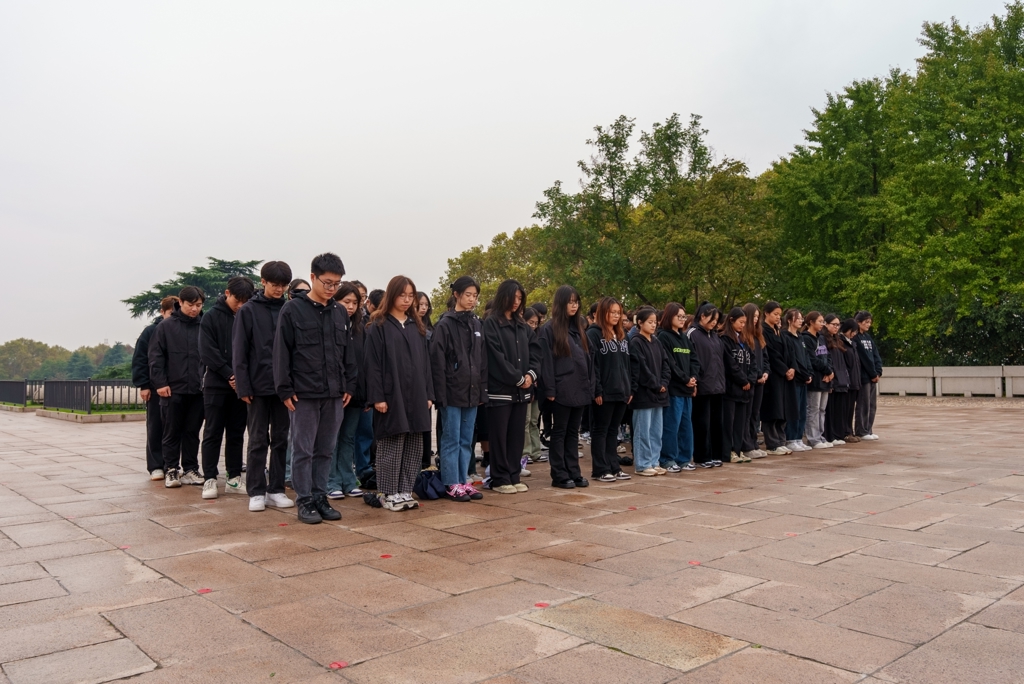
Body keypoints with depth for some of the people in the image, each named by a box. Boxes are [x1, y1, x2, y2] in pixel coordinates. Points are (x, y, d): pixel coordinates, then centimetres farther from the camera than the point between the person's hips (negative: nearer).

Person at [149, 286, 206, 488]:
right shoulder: (166, 326, 0)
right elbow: (156, 356, 0)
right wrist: (160, 382, -7)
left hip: (198, 389, 2)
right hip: (173, 389, -1)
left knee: (192, 432, 10)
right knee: (172, 433, 7)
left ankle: (190, 470, 18)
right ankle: (171, 471, 15)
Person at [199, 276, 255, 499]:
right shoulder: (211, 317, -1)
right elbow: (208, 352, -8)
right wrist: (230, 374, -15)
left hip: (240, 384, 3)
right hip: (216, 384, -3)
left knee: (237, 433, 8)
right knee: (213, 433, 2)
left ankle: (234, 478, 14)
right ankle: (209, 479, 6)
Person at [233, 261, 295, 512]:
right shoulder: (248, 310, -1)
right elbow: (239, 352, -3)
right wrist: (243, 387, -9)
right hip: (258, 385, -2)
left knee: (281, 439, 8)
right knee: (258, 440, 5)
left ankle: (276, 490, 17)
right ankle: (256, 492, 12)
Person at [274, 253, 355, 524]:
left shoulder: (340, 312, 10)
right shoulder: (293, 310, -5)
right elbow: (281, 353, -6)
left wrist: (349, 385, 9)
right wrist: (285, 390, -10)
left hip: (334, 395, 5)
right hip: (304, 395, -5)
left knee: (325, 450, 11)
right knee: (304, 451, 3)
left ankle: (320, 497, 20)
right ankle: (304, 501, 12)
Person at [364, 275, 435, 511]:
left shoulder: (417, 326, 15)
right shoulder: (379, 326, -2)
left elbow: (425, 361, 14)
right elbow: (372, 364, -7)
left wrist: (429, 394, 8)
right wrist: (377, 397, -14)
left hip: (416, 396, 6)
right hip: (392, 396, -5)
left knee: (414, 447, 7)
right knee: (391, 447, 0)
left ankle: (405, 491, 16)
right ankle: (388, 493, 11)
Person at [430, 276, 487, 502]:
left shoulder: (477, 324, 11)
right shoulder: (445, 324, -8)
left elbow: (483, 362, 13)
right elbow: (437, 363, -12)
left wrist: (482, 391, 8)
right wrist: (440, 394, -16)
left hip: (472, 392, 6)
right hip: (452, 392, -6)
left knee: (467, 441, 12)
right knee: (451, 440, 3)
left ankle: (464, 481, 21)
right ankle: (451, 485, 10)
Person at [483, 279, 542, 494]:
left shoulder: (522, 325, 16)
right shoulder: (491, 323, -5)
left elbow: (535, 350, 12)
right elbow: (496, 356, -13)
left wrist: (531, 374, -5)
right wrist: (518, 378, -11)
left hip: (521, 390, 7)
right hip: (500, 389, -6)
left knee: (517, 435, 10)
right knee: (499, 435, -1)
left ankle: (513, 476, 18)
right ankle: (499, 479, 7)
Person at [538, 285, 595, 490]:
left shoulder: (579, 329, 15)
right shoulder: (549, 329, -6)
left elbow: (588, 358, 16)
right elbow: (546, 361, -10)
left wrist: (590, 386, 10)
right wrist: (550, 389, -15)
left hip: (580, 389, 6)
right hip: (562, 390, -6)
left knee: (573, 433, 12)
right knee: (559, 432, 2)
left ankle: (574, 473, 17)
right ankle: (559, 475, 7)